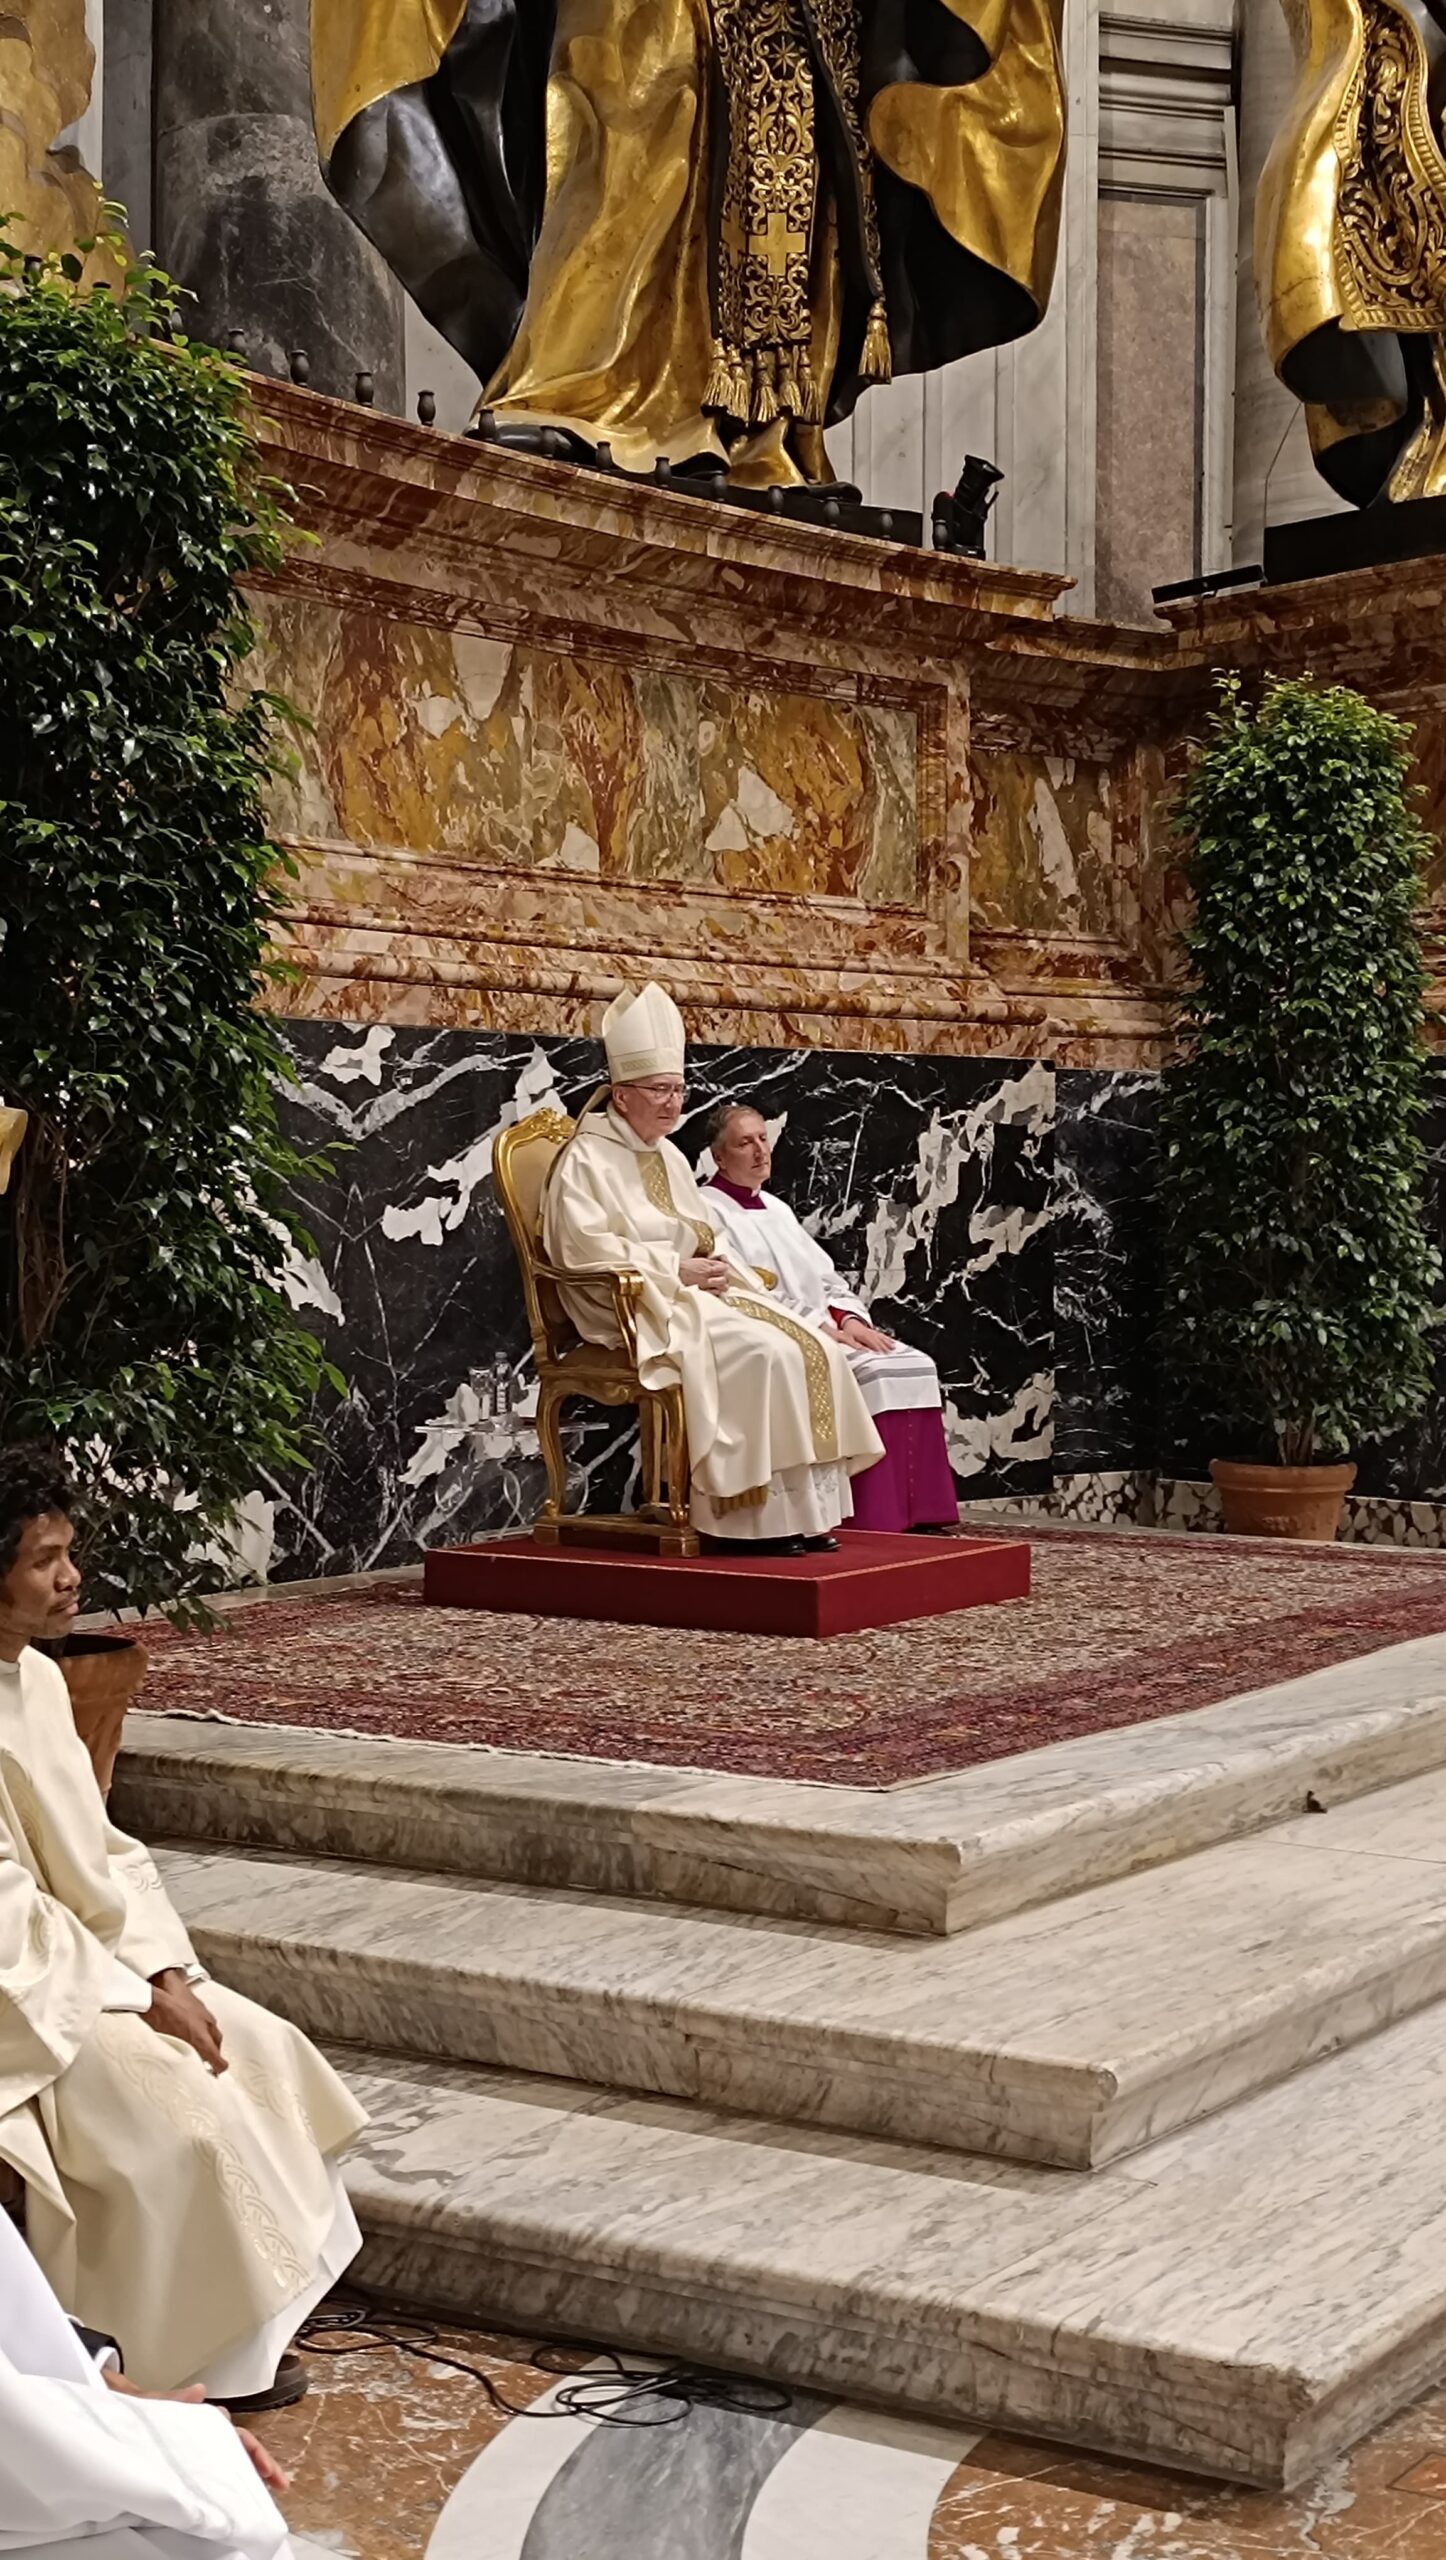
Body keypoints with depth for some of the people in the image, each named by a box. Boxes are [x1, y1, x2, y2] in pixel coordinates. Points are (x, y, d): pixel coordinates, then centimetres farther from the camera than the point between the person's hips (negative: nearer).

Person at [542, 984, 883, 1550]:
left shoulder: (670, 1157, 20)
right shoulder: (588, 1159, -5)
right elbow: (584, 1249, -16)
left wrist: (712, 1265, 1)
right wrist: (678, 1270, -17)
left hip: (702, 1294, 8)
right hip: (640, 1308, -8)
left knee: (816, 1351, -14)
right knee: (763, 1354, -30)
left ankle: (805, 1507, -16)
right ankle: (756, 1517, -25)